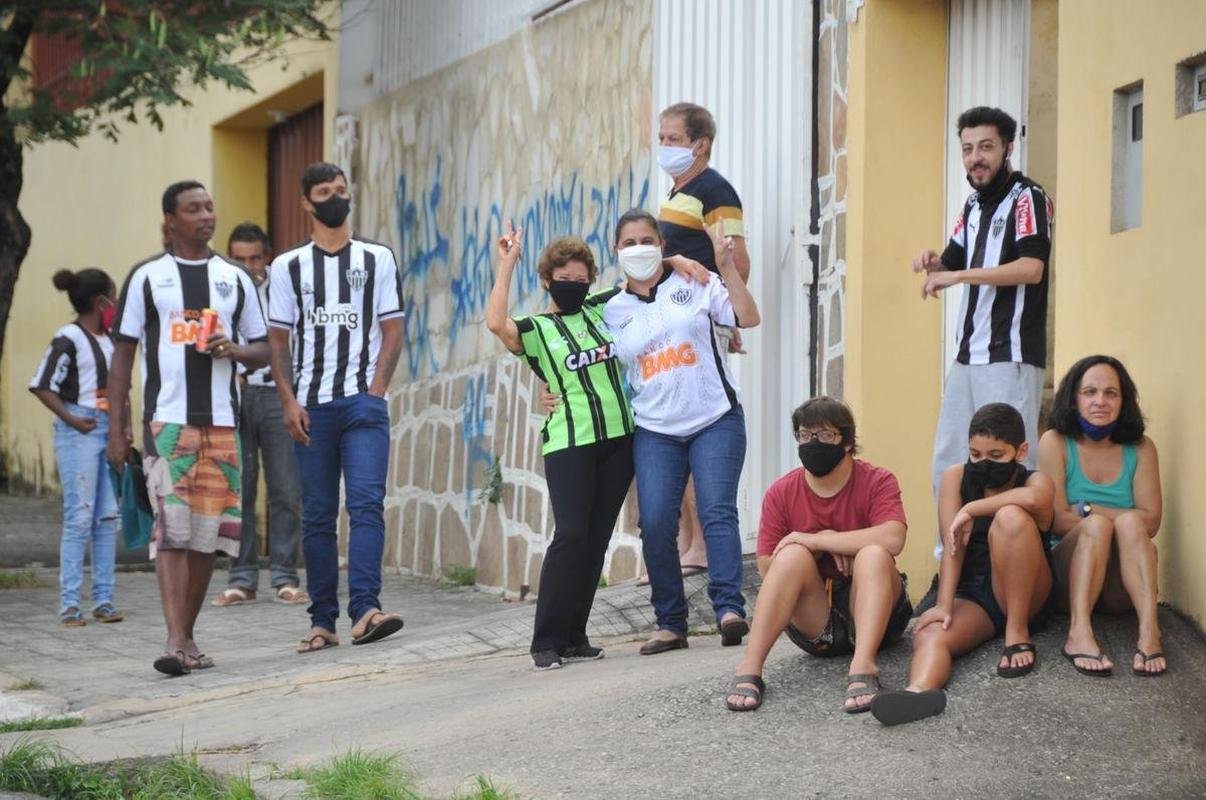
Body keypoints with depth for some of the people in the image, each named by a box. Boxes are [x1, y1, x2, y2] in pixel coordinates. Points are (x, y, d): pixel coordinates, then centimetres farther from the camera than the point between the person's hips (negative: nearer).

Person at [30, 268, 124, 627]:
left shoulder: (109, 338, 13)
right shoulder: (69, 339, -9)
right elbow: (41, 385, -12)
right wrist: (71, 419, -14)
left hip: (109, 430, 7)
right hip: (80, 432, -7)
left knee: (109, 517, 6)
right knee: (79, 517, -8)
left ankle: (104, 600, 11)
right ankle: (69, 603, -4)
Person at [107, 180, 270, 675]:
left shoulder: (235, 279, 13)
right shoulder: (147, 277, 5)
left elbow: (263, 350, 18)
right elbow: (123, 353, 5)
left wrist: (233, 350, -7)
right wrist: (115, 430, -1)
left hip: (222, 423, 4)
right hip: (167, 422, -4)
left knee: (209, 532, 6)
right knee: (172, 528, -14)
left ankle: (187, 636, 17)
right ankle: (175, 641, -20)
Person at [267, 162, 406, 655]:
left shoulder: (377, 259, 10)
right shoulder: (288, 267, 10)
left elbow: (392, 330, 6)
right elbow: (278, 340, 8)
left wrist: (376, 389, -7)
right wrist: (288, 401, -4)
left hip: (364, 404, -1)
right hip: (311, 406, 1)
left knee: (366, 503, -15)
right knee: (317, 517, 3)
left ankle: (365, 609, -25)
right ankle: (322, 621, 7)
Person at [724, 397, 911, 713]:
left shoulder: (877, 482, -7)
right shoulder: (781, 493, 0)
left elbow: (892, 539, -27)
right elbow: (766, 567, -4)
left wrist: (813, 540, -23)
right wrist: (825, 544, -16)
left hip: (871, 616, -1)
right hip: (813, 623, 1)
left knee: (873, 553, -28)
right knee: (794, 554, -25)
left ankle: (863, 666, -47)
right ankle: (750, 669, -37)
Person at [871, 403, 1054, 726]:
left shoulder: (1036, 481, -4)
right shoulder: (956, 477, 3)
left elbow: (1035, 498, -32)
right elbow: (952, 546, -8)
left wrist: (970, 510, -23)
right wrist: (944, 606, -22)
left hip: (1025, 597, -2)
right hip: (970, 595, 2)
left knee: (1010, 517, -29)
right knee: (930, 634, -31)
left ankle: (1017, 635, -23)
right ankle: (920, 690, -65)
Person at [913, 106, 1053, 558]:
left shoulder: (1027, 198, -7)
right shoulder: (974, 206, 19)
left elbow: (1031, 268, -20)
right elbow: (954, 266, 27)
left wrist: (958, 275, -22)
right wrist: (934, 265, 3)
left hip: (1011, 356, -9)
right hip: (969, 354, 9)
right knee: (947, 462, 9)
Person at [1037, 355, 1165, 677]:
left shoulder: (1140, 448, 5)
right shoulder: (1055, 442, 0)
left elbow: (1150, 522, -6)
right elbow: (1057, 520, -8)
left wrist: (1086, 510, -12)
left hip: (1122, 587, 1)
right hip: (1067, 574, -1)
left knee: (1130, 523, -28)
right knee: (1096, 525, -30)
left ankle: (1150, 631, -47)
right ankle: (1079, 634, -49)